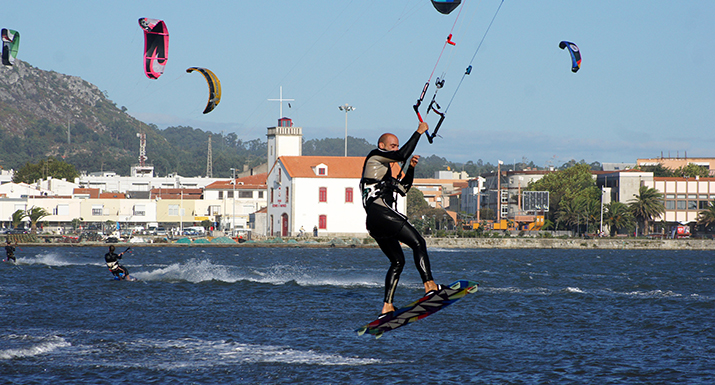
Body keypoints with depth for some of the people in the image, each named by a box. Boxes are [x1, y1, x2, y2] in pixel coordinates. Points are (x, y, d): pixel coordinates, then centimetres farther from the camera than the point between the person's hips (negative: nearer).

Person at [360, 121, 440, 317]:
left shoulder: (384, 170, 33)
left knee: (398, 261, 12)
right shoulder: (375, 156, 6)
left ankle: (387, 307, 6)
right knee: (418, 242, -17)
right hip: (380, 211, -10)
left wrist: (411, 168, 22)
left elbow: (403, 189, 35)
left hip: (374, 222, 10)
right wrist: (419, 132, -3)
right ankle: (429, 285, -32)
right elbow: (402, 155, -10)